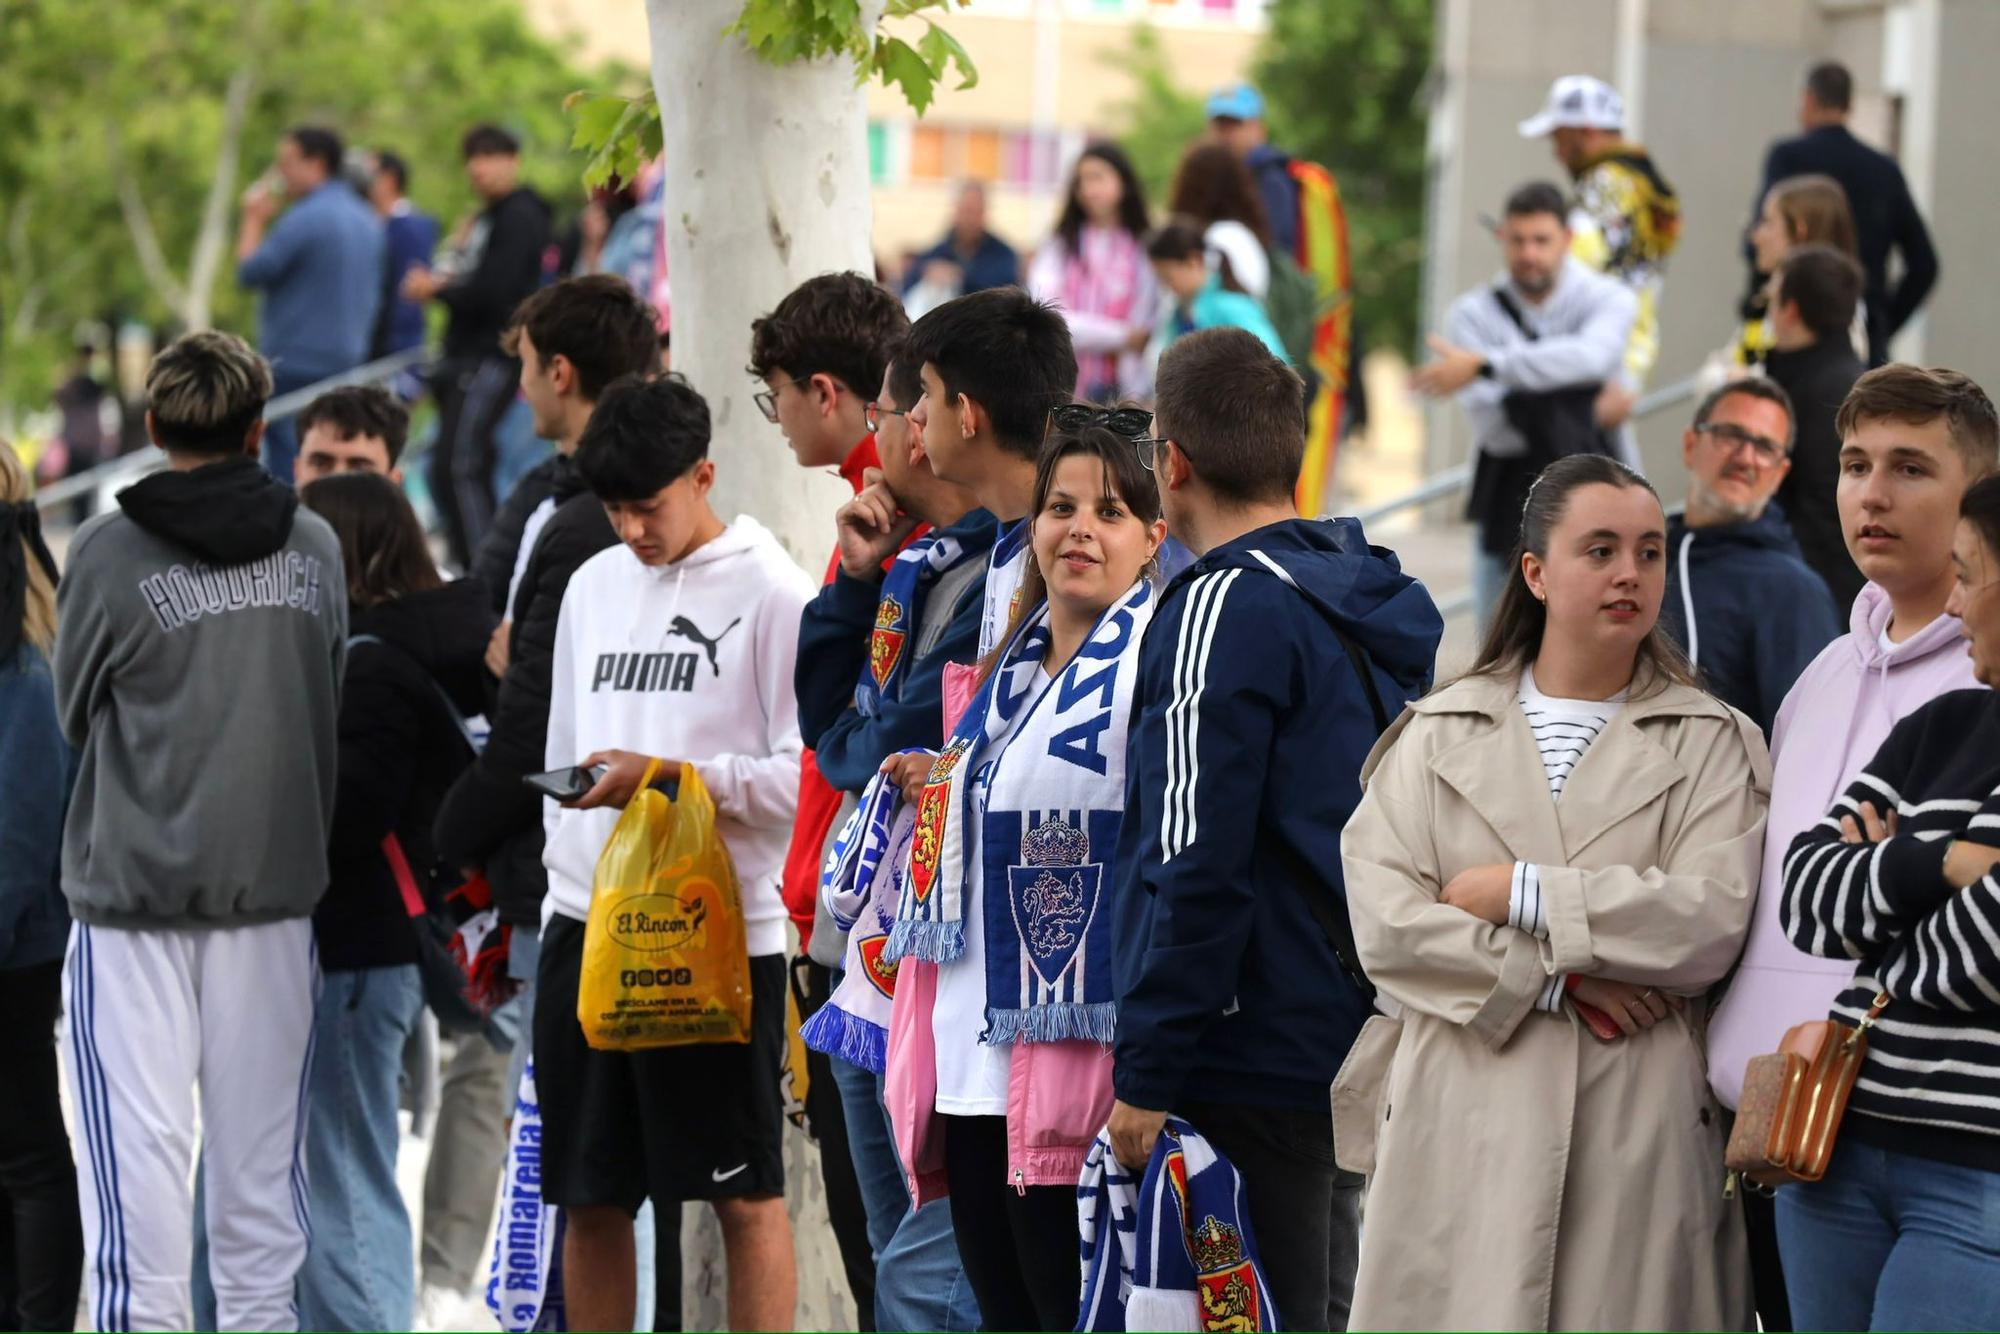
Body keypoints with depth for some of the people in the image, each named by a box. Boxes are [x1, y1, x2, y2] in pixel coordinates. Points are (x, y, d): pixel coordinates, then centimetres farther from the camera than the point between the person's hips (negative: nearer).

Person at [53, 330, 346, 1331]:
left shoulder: (110, 553, -10)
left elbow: (74, 713, 1)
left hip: (135, 882, -4)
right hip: (276, 877, 4)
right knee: (260, 1141, 11)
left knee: (140, 1139, -1)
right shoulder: (315, 547, 1)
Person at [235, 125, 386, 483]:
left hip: (296, 366, -9)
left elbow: (250, 272, -12)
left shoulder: (306, 218, -14)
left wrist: (252, 220, 2)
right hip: (349, 360, 9)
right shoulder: (366, 220, 14)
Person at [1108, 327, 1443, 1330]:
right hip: (1356, 1048, 9)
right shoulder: (1385, 607, 14)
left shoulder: (1227, 607, -14)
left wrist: (1144, 1075, -17)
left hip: (1249, 1059, -9)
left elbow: (1197, 865, -19)